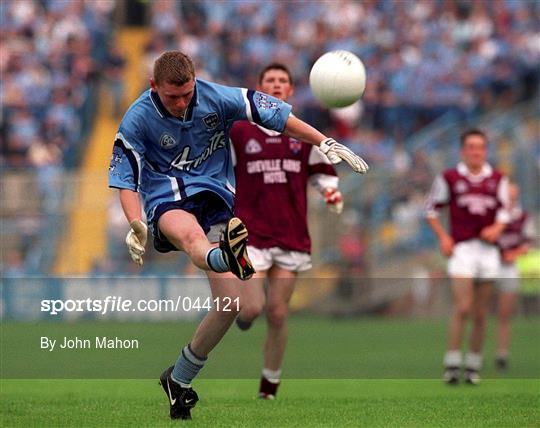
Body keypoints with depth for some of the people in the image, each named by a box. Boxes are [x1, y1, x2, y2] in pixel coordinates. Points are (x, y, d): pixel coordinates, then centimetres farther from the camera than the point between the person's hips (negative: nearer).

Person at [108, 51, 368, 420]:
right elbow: (126, 179, -5)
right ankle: (226, 257, -81)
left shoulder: (217, 98, -6)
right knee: (190, 234, -42)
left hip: (216, 195, 2)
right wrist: (136, 226, -22)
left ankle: (179, 380, 8)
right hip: (167, 200, -2)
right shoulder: (137, 120, -8)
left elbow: (276, 115, -1)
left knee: (231, 303, -11)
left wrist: (326, 144, -3)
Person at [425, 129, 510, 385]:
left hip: (488, 247, 3)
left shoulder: (497, 180, 10)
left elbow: (504, 211, 13)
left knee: (481, 312, 5)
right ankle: (452, 363, -13)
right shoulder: (449, 178, 2)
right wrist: (443, 237, -2)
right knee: (462, 306, -17)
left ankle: (474, 366, 13)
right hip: (461, 247, -3)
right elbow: (431, 209, 9)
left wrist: (497, 227, -8)